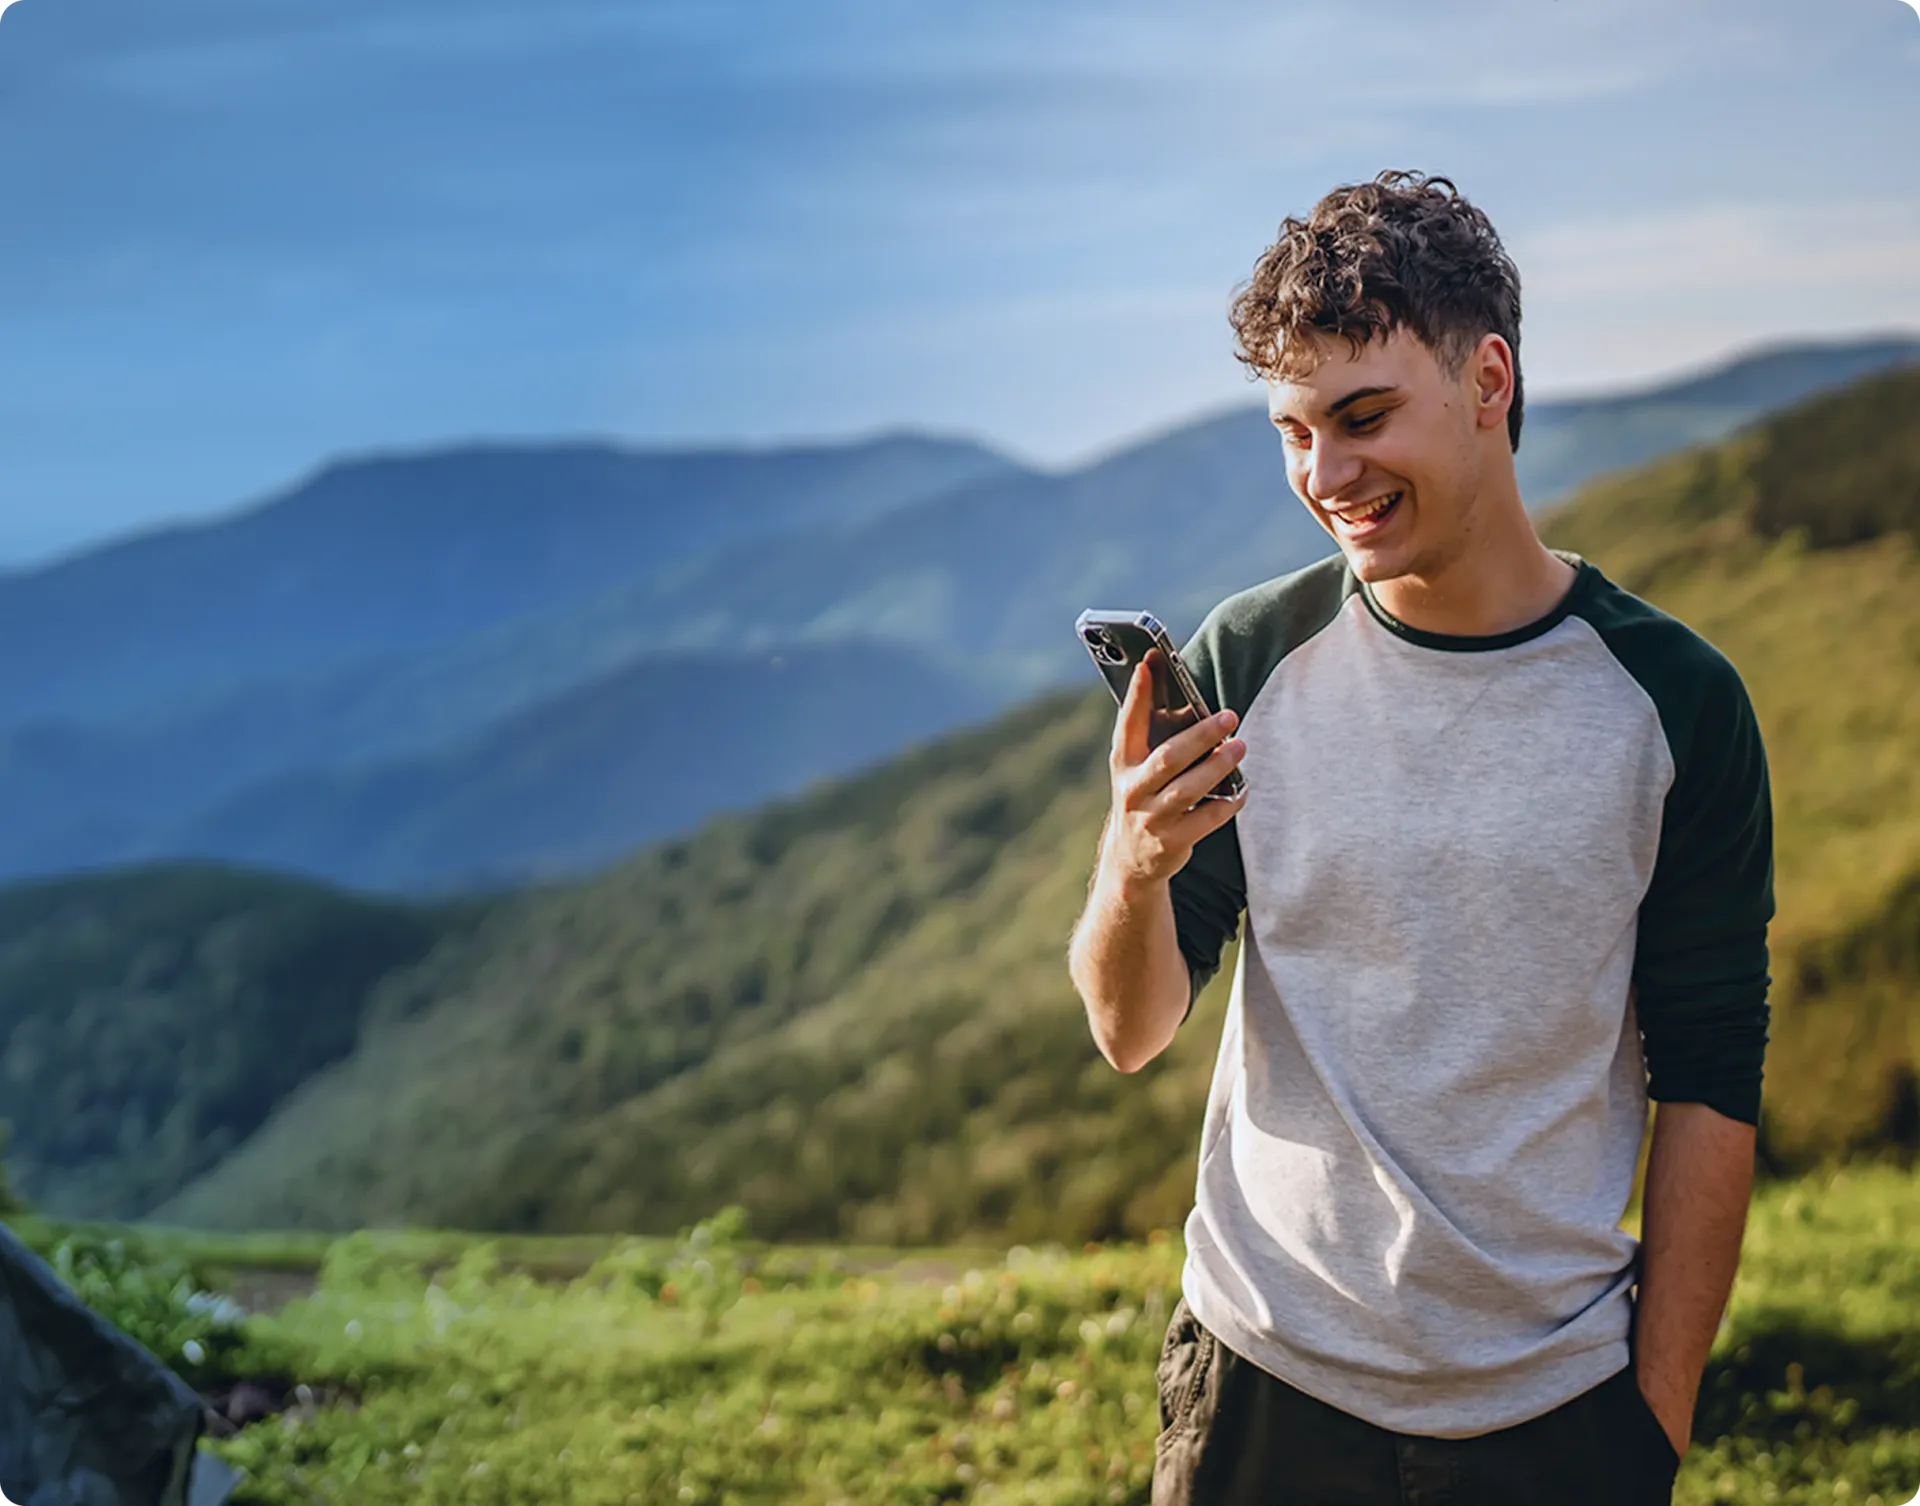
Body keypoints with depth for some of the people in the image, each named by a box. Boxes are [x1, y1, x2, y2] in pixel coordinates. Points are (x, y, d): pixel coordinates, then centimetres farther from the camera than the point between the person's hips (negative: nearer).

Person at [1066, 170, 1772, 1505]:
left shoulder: (1673, 700, -8)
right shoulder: (1252, 658, -6)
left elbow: (1709, 1088, -3)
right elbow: (1132, 1034, -5)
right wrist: (1134, 867, -25)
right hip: (1266, 1380, 1)